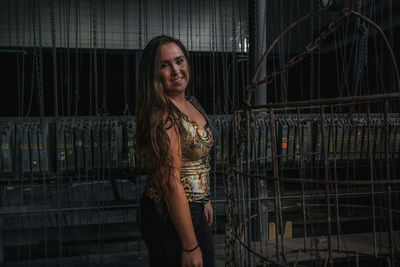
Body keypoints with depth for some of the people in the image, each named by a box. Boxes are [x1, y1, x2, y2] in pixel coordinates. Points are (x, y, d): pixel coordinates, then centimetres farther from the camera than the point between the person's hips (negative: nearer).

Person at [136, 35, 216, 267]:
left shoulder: (191, 102, 3)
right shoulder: (163, 115, -24)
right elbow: (172, 184, -27)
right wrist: (190, 246, -25)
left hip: (194, 209, 9)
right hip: (170, 216, -9)